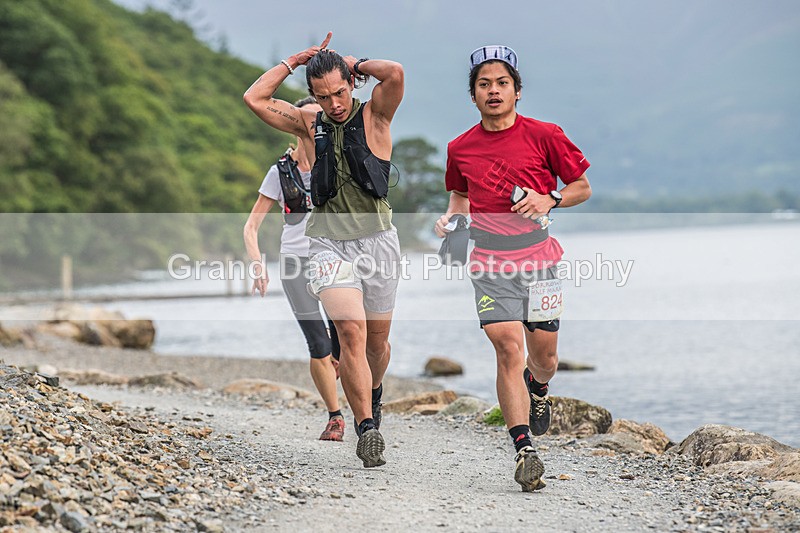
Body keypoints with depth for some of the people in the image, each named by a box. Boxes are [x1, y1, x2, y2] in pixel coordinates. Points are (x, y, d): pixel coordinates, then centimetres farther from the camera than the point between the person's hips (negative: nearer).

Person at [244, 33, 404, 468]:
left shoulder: (374, 117, -1)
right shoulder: (309, 125, 6)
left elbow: (395, 73, -20)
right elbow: (254, 99, -3)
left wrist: (356, 64, -3)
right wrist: (294, 61, 0)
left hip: (377, 241, 0)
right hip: (330, 244, 0)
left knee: (377, 339, 13)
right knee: (351, 331, -19)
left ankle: (373, 393, 45)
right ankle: (366, 428, -19)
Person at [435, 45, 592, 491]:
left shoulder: (544, 135, -2)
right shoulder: (461, 148, 5)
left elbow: (583, 187, 6)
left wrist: (549, 199, -12)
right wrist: (451, 217, 4)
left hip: (538, 258, 0)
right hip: (490, 262, 0)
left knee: (544, 356, 6)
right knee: (509, 349, -15)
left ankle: (538, 389, 45)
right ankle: (524, 450, -14)